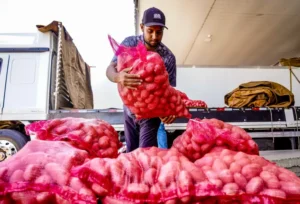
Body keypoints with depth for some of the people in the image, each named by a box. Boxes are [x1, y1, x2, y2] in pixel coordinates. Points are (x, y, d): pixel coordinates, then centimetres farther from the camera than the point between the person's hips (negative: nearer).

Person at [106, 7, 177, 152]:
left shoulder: (168, 57, -17)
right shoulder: (129, 43, -13)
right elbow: (110, 69, -20)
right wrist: (118, 77, -45)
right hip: (129, 109, 2)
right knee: (130, 151, 15)